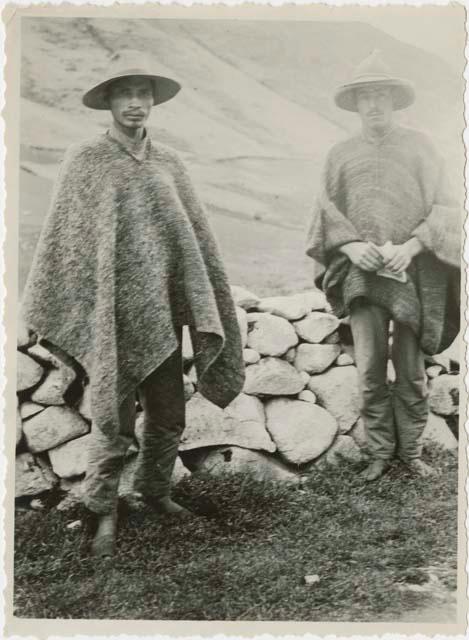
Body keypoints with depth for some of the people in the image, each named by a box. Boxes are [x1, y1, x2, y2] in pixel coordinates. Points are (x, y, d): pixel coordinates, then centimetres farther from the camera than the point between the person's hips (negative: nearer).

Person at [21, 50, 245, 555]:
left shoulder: (168, 162, 9)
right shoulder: (85, 159, -1)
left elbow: (196, 235, 9)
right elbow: (61, 238, 0)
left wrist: (206, 311, 4)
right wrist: (48, 312, -2)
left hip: (161, 313, 4)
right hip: (111, 315, -4)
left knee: (168, 416, 11)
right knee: (112, 420, 2)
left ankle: (154, 489, 33)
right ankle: (104, 512, 18)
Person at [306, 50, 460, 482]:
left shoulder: (418, 145, 6)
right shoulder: (341, 154, 11)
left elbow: (444, 207, 1)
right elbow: (327, 211, 8)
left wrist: (411, 245, -14)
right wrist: (351, 245, -11)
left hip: (413, 273, -1)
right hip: (363, 272, 1)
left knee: (412, 371, 5)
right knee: (370, 370, 0)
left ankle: (411, 450, 20)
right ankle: (380, 453, 14)